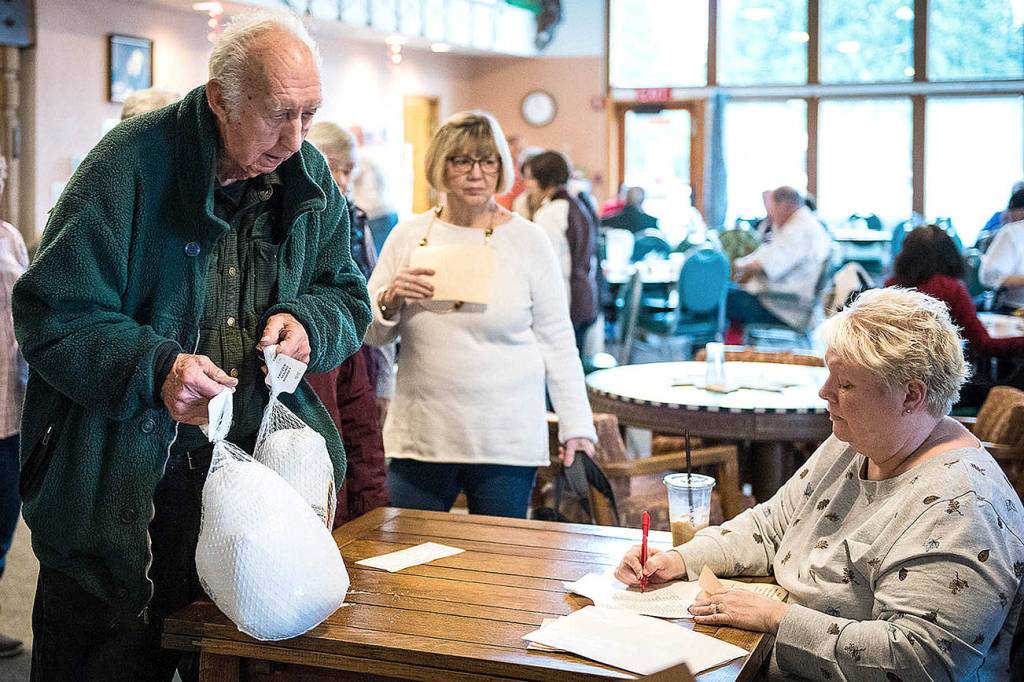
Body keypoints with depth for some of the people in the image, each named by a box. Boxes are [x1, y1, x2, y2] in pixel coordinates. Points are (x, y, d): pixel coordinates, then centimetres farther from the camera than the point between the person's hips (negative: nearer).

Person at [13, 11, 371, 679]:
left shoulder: (311, 180, 4)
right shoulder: (130, 165, -13)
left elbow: (347, 296, 15)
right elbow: (51, 316, -13)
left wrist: (307, 320, -9)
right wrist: (154, 368, -29)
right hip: (123, 489, -4)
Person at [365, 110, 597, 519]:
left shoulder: (528, 240, -1)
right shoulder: (408, 236, 5)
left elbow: (558, 342, 2)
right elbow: (369, 336, 12)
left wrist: (576, 427, -2)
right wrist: (390, 301, -9)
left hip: (506, 442, -2)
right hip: (420, 437, 2)